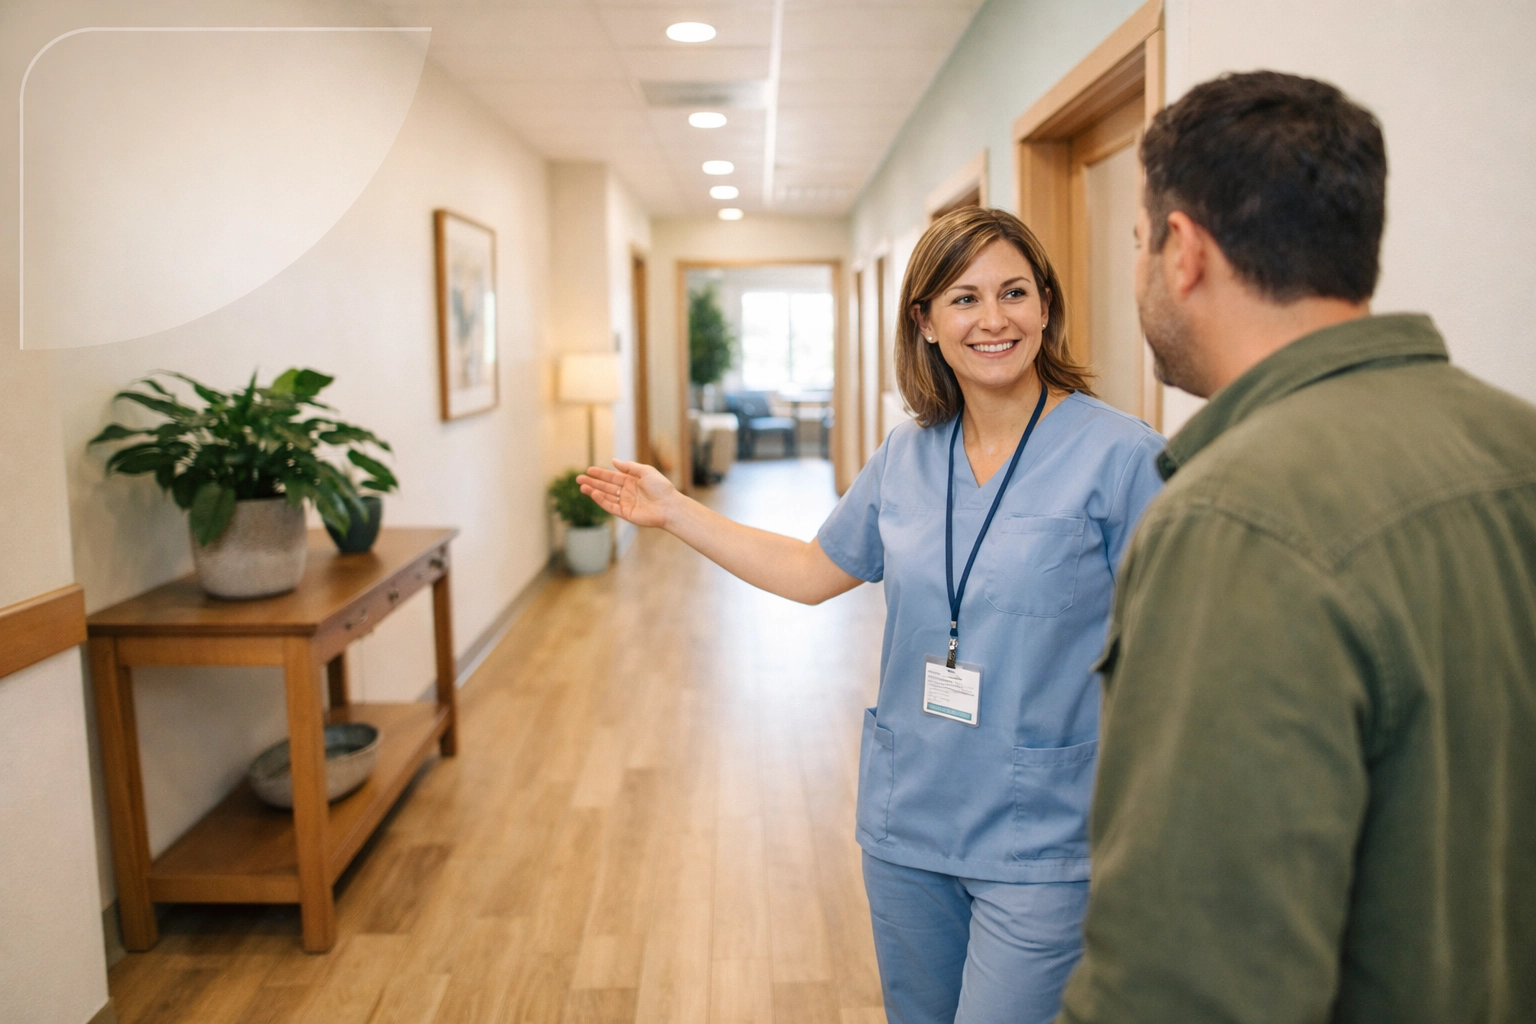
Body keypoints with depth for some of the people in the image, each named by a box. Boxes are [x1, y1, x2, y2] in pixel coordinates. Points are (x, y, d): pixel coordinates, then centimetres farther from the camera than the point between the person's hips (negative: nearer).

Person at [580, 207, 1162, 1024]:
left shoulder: (1119, 454, -14)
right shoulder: (905, 458, 1)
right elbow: (812, 572, 13)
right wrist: (672, 511, 12)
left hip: (1038, 841, -5)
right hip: (906, 824, 5)